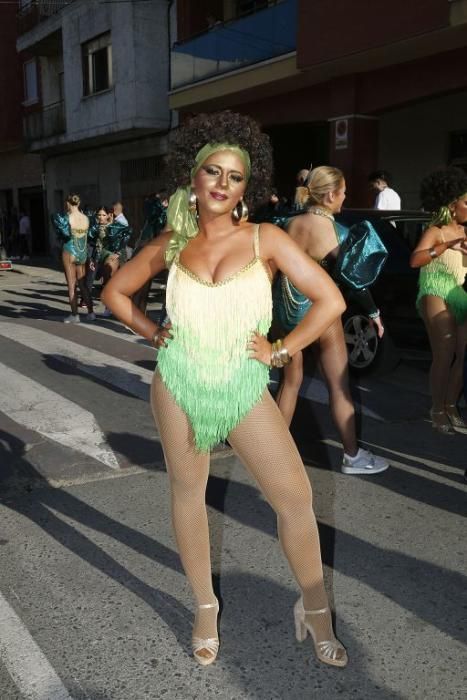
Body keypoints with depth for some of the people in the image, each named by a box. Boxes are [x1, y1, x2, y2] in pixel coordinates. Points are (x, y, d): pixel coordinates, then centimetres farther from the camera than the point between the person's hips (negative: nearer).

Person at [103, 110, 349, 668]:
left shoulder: (264, 239, -5)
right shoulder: (170, 245, 1)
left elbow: (330, 299, -9)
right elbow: (114, 292, 15)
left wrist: (280, 351, -8)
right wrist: (154, 334, 4)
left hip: (244, 387, -1)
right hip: (179, 384, 2)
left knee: (295, 496, -5)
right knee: (187, 493, 12)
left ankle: (314, 609, 19)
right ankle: (205, 607, 32)